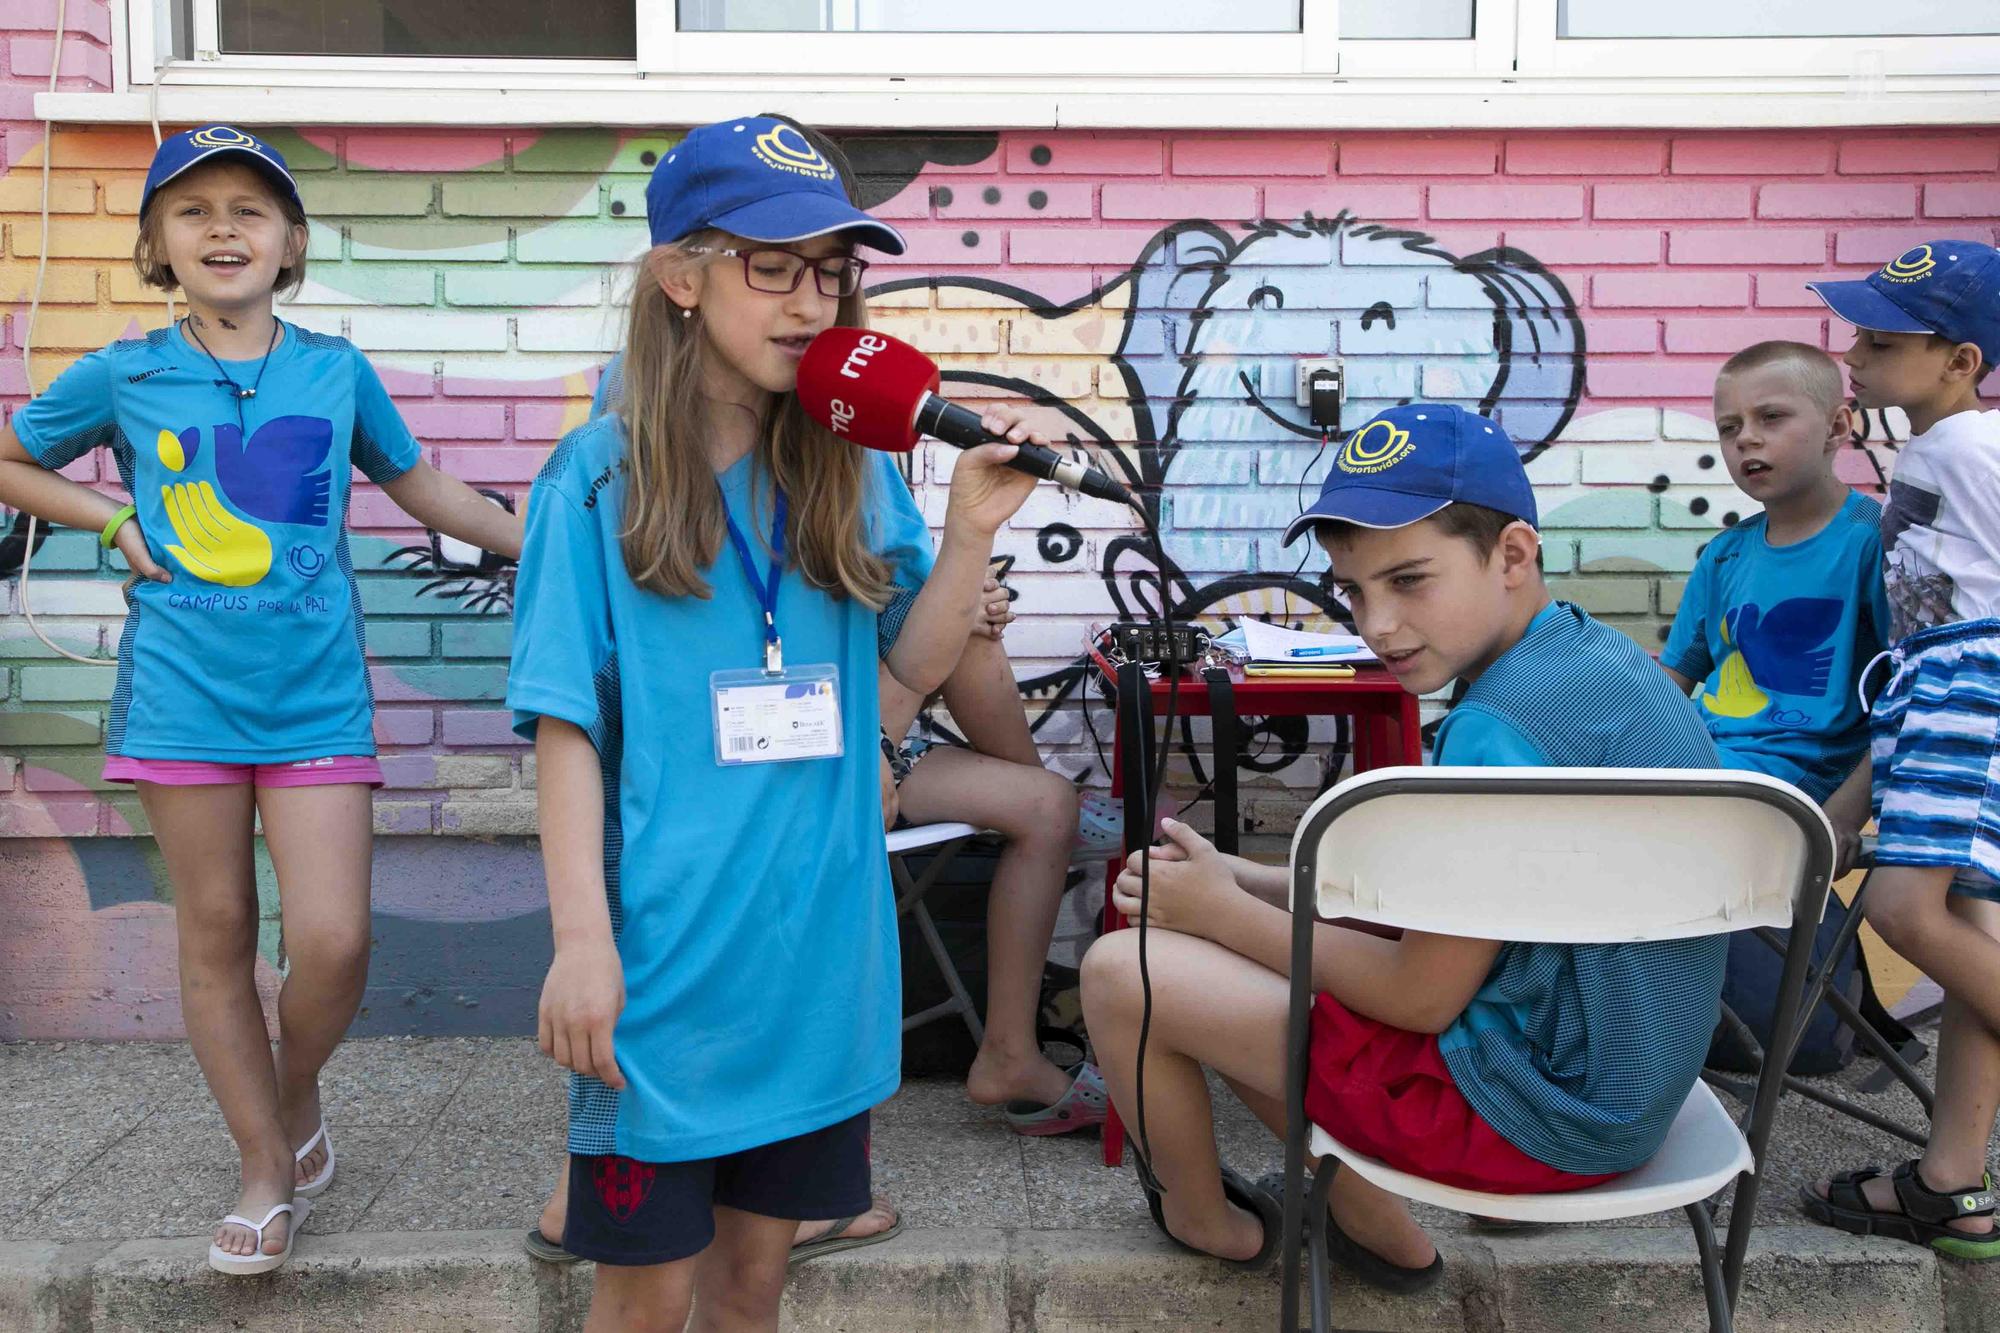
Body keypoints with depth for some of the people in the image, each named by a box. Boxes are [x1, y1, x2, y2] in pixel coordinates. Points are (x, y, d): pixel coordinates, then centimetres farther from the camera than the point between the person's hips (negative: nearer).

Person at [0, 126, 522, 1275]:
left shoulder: (337, 370, 3)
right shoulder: (123, 376, 2)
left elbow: (419, 485, 16)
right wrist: (116, 520, 2)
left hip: (315, 693, 0)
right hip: (183, 692, 0)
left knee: (334, 941, -7)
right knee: (217, 935, 8)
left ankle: (296, 1097, 26)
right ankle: (268, 1168, 24)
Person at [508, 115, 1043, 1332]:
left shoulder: (854, 470, 4)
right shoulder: (603, 478, -8)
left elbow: (913, 665, 8)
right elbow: (567, 728, -9)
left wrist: (974, 532, -7)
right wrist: (582, 943, -14)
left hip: (818, 949, 4)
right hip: (666, 951, -4)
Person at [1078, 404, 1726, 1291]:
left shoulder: (1505, 729, -26)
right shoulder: (1596, 654, 4)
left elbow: (1419, 996, -19)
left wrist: (1221, 909, -8)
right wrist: (1240, 882, 3)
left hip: (1539, 1108, -10)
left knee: (1122, 974, -6)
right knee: (1218, 959, 19)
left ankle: (1206, 1223, 21)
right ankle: (1371, 1222, 24)